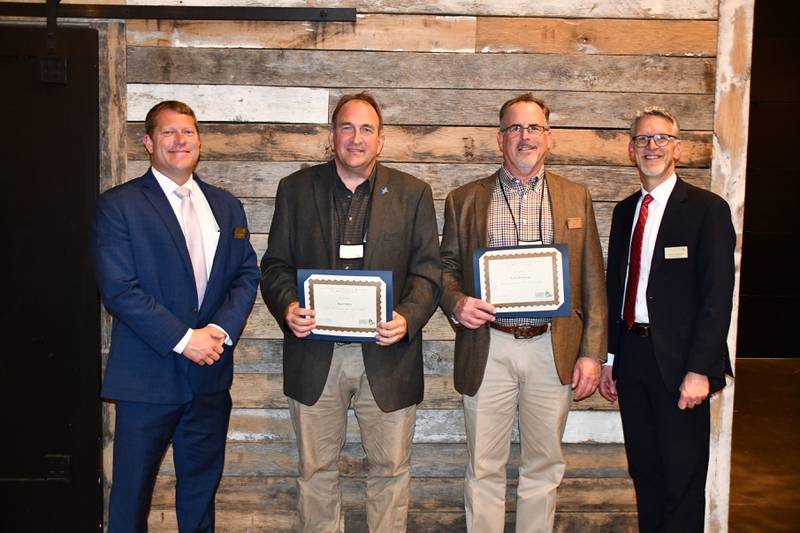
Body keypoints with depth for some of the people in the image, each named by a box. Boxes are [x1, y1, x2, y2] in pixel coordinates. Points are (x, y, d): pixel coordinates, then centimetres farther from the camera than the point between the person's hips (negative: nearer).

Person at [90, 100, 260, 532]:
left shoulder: (226, 206, 10)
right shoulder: (117, 206, -6)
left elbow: (246, 274, 6)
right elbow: (118, 288, -14)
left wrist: (221, 329, -11)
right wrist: (182, 339, -17)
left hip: (210, 375, 4)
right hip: (147, 376, -4)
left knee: (202, 486, 17)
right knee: (132, 489, 9)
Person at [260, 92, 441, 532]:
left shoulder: (413, 194, 5)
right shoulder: (296, 190, 7)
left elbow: (428, 270, 2)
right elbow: (274, 264, 6)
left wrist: (407, 318, -16)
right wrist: (287, 307, -13)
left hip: (386, 355, 0)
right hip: (315, 353, 1)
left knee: (391, 468, 10)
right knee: (316, 470, 12)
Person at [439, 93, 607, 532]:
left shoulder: (575, 198, 8)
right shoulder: (464, 199, 6)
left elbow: (592, 282, 6)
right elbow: (446, 266, 9)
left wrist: (592, 352, 0)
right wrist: (456, 303, -13)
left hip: (552, 350, 1)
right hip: (487, 350, -1)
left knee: (543, 466, 12)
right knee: (483, 469, 7)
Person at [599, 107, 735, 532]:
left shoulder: (707, 209, -6)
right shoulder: (624, 211, 13)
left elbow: (717, 295, -12)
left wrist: (699, 369, -17)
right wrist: (609, 357, 11)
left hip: (678, 360, -5)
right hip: (631, 353, 6)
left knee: (683, 477, 5)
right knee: (644, 472, 15)